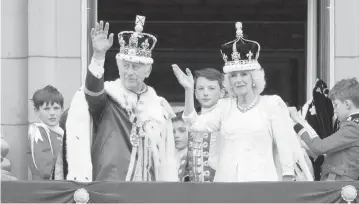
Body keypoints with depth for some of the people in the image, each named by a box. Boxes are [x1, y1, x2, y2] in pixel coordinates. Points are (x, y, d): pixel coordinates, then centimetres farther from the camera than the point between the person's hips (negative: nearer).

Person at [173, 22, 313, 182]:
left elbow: (285, 145, 2)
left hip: (261, 180, -3)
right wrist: (189, 90, -3)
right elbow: (195, 124, 7)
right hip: (226, 181, 3)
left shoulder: (272, 103, 4)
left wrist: (287, 184, -2)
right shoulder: (224, 106, 16)